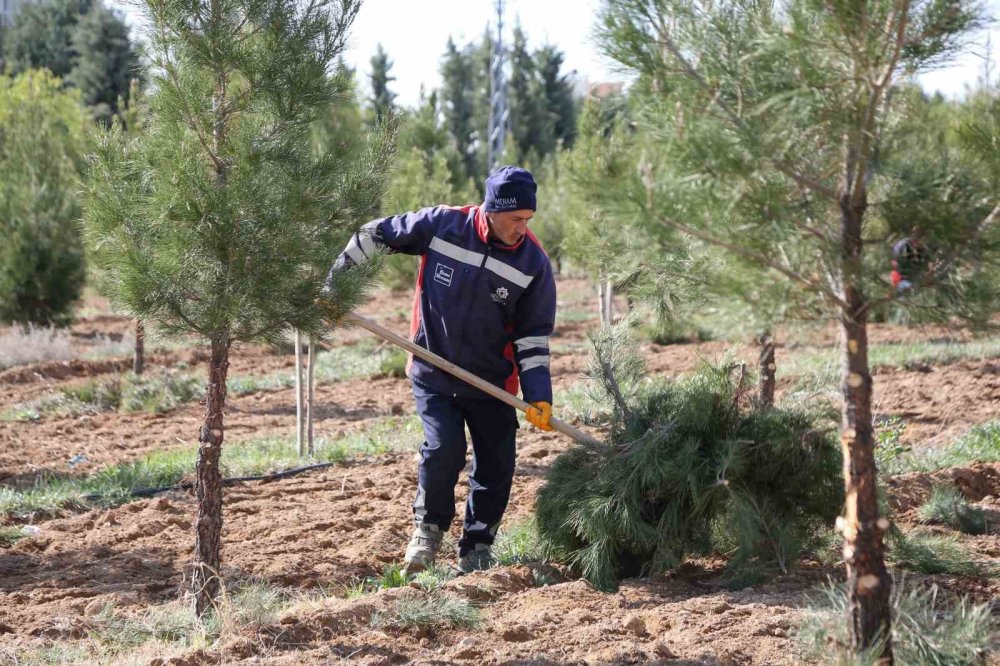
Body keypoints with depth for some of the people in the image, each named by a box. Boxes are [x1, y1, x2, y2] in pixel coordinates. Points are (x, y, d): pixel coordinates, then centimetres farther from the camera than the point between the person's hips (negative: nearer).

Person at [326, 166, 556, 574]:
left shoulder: (533, 262, -9)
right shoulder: (440, 225, -13)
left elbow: (533, 334, -2)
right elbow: (375, 235, 1)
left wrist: (539, 395, -9)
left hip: (492, 382, 2)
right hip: (433, 375, -2)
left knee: (496, 468, 2)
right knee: (444, 448, -19)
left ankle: (475, 554, 19)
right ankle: (428, 531, 4)